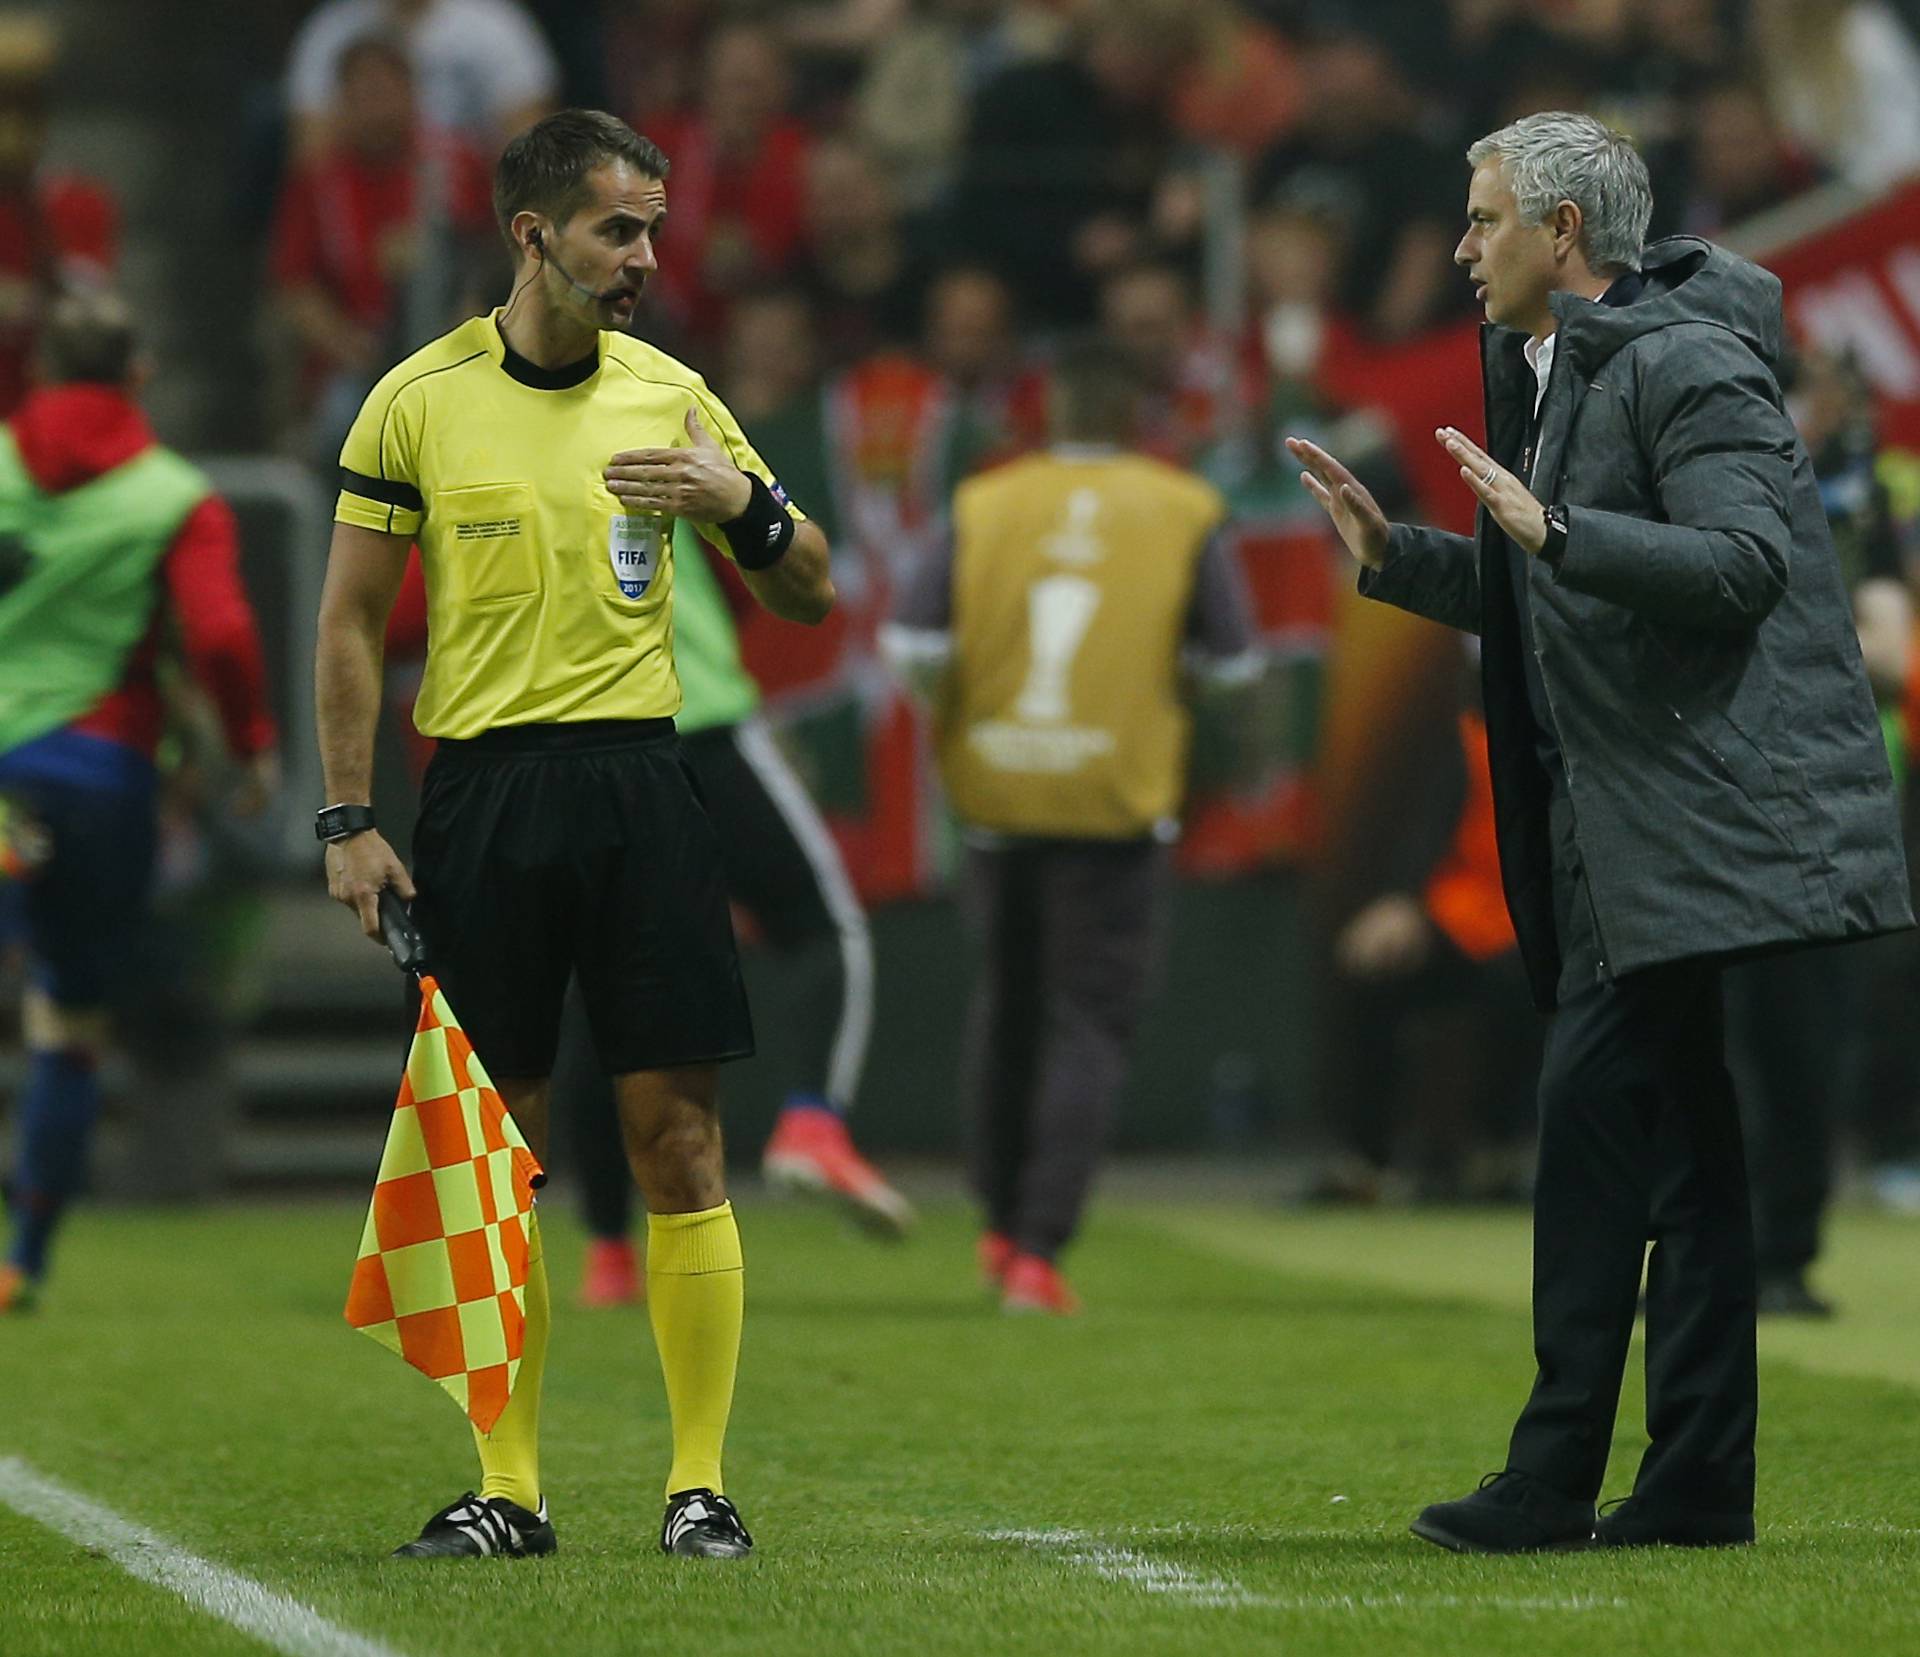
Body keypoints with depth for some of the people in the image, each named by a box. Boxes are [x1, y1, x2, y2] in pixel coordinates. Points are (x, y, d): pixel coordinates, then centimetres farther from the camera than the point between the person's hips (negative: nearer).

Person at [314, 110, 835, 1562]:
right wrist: (351, 819, -1)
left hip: (638, 780, 1)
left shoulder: (674, 396, 6)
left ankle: (702, 1483, 2)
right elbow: (352, 621, 5)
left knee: (677, 1131, -3)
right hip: (480, 794, -1)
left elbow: (811, 597, 10)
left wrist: (747, 501, -10)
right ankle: (510, 1490, 8)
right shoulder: (417, 401, 1)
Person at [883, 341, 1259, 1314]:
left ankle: (1003, 1224, 27)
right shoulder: (1180, 514, -1)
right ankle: (1039, 1249, -8)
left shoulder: (986, 508, 2)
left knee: (1007, 998, 21)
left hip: (995, 795, 2)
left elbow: (912, 643, -6)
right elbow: (1235, 661, -2)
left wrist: (948, 709, 13)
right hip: (1118, 799, -2)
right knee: (1090, 1024, 2)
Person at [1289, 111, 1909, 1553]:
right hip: (1623, 829, 10)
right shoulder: (1544, 376, 18)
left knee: (1597, 1106, -12)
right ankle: (1699, 1477, 12)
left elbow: (1742, 564, -23)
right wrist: (1391, 555, 19)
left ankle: (1558, 1474, -10)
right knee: (1679, 1129, 10)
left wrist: (1554, 532, -28)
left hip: (1704, 814, -10)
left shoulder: (1686, 368, -12)